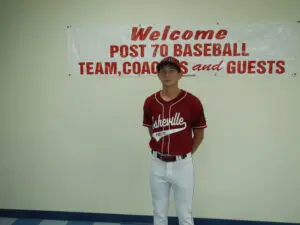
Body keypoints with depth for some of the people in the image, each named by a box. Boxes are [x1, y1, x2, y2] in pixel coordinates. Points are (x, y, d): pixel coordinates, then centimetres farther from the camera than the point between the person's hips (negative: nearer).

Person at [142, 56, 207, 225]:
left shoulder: (192, 102, -11)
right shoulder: (150, 102, -3)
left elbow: (199, 133, 1)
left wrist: (186, 154, 7)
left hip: (182, 164, -2)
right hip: (157, 164, 2)